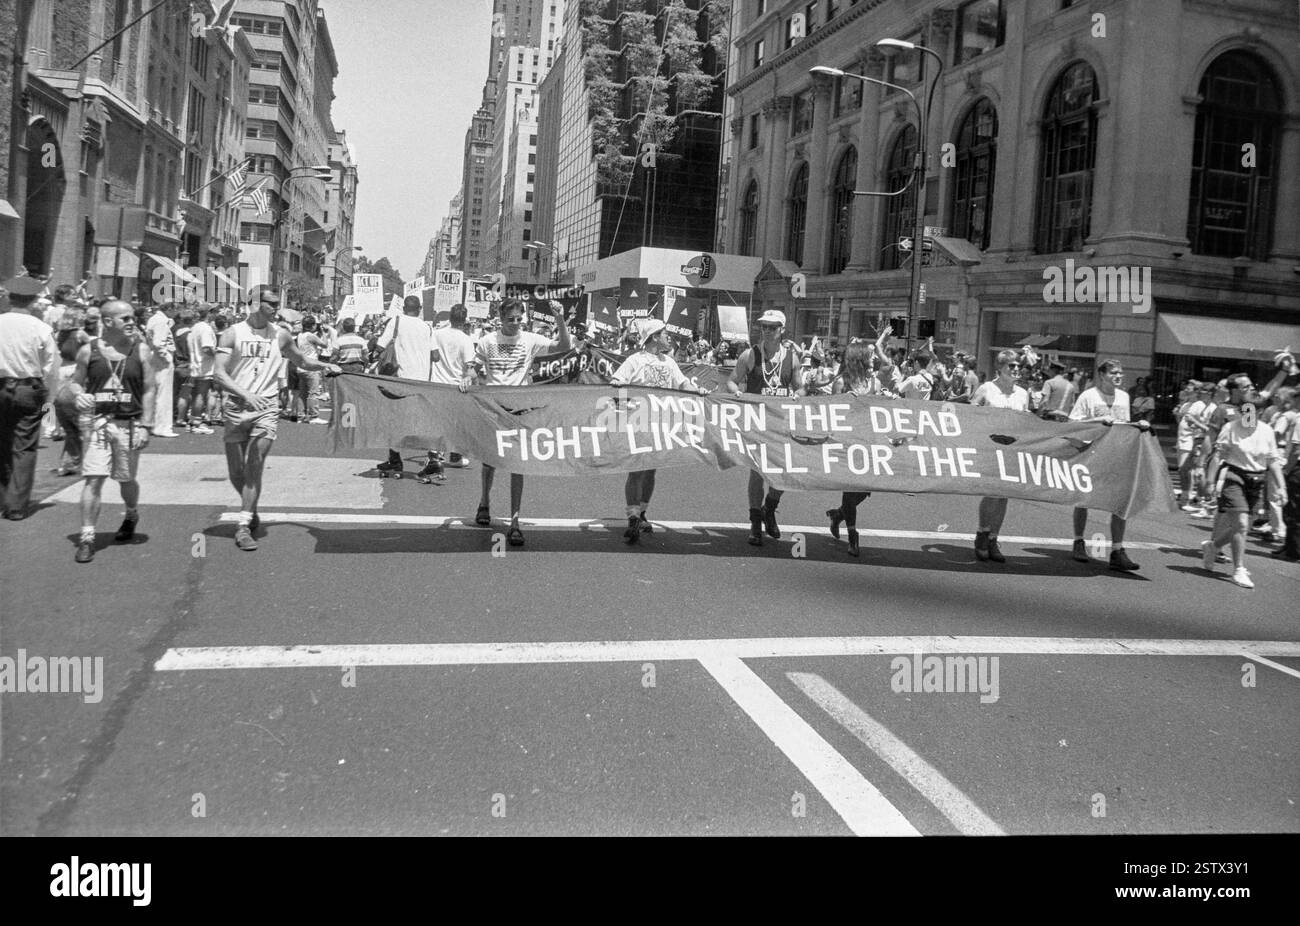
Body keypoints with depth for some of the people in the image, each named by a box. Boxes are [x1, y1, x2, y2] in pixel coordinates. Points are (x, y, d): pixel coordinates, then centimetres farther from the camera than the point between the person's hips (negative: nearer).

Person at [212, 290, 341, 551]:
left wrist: (323, 365, 8)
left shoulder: (280, 335, 7)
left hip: (267, 408, 0)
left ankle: (244, 525, -7)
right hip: (236, 408, 0)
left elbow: (301, 361, 25)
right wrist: (245, 394, -23)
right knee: (236, 472, 8)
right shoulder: (233, 333, -2)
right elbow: (218, 372, -10)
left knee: (254, 467, -11)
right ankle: (251, 508, 36)